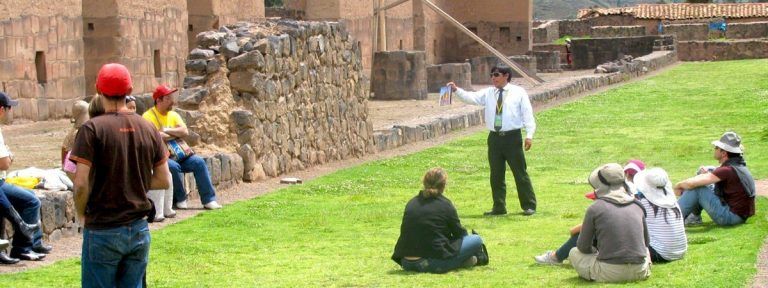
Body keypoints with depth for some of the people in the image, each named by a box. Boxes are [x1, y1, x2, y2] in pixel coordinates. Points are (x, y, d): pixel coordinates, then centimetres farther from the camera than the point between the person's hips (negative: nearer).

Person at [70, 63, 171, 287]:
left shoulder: (93, 129, -11)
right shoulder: (148, 129, 3)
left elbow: (81, 183, -15)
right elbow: (164, 180, 6)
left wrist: (81, 214, 1)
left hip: (103, 229, -4)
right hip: (138, 230, 4)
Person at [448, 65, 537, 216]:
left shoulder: (518, 92, 0)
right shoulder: (488, 93, 9)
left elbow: (527, 113, -3)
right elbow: (471, 98, -3)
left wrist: (529, 135, -10)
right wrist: (457, 90, -19)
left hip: (512, 137, -4)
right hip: (494, 137, 4)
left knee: (520, 173, 0)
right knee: (496, 175, 9)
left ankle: (529, 206, 10)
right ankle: (499, 207, 19)